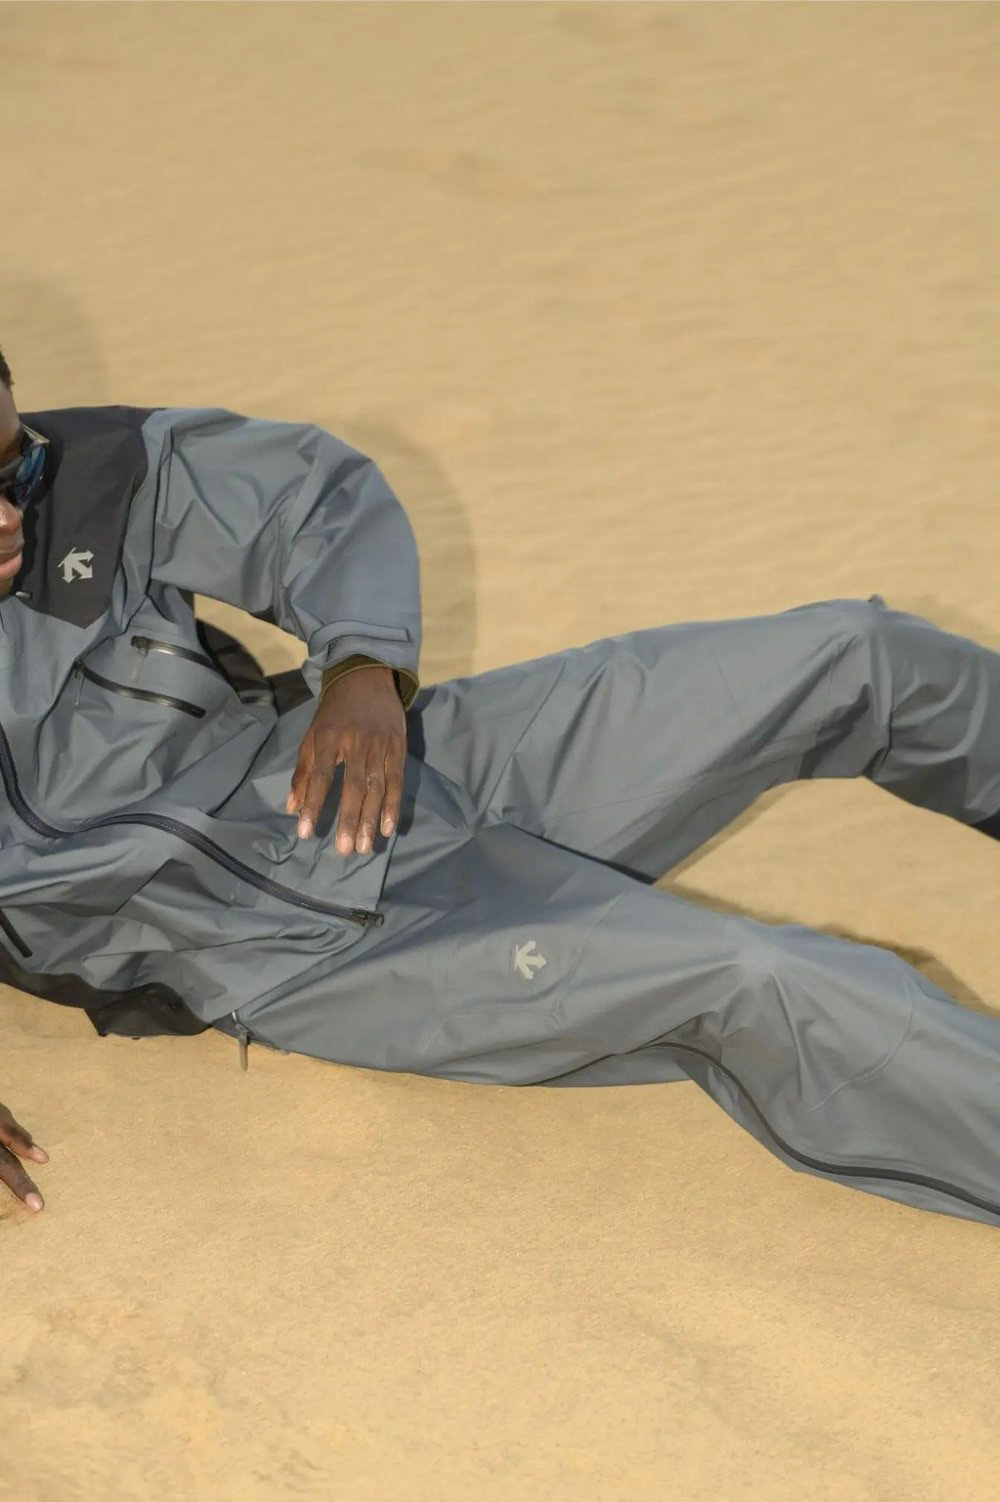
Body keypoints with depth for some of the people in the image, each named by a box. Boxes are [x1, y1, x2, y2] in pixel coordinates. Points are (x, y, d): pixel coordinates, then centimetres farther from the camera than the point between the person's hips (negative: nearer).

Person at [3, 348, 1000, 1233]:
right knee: (754, 987, -26)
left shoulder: (94, 475, -4)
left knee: (859, 654, 2)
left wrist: (365, 666, -12)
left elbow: (325, 491, 8)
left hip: (408, 769, 6)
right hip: (322, 945, -5)